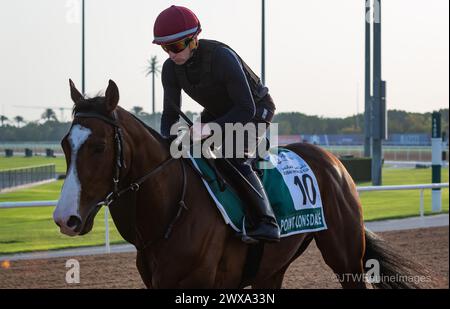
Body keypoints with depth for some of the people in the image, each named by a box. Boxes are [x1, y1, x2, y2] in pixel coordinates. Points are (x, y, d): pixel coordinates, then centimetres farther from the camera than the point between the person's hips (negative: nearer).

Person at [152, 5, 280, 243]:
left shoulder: (222, 57, -35)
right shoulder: (171, 69, -14)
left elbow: (246, 109, -35)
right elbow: (170, 113, -5)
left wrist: (211, 128, -46)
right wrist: (165, 140, -25)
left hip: (256, 108, -8)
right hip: (217, 112, 8)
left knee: (233, 158, -29)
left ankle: (265, 223, -27)